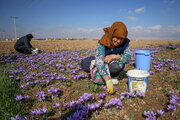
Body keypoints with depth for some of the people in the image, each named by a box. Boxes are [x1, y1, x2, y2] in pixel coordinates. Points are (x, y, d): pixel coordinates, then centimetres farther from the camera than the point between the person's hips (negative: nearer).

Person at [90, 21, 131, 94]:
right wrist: (108, 81, -49)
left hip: (115, 64, 1)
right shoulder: (102, 43, -31)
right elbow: (99, 62, -39)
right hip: (103, 64, -1)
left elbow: (128, 58, -21)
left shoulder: (125, 43, -21)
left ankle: (114, 75, -1)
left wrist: (114, 56, -40)